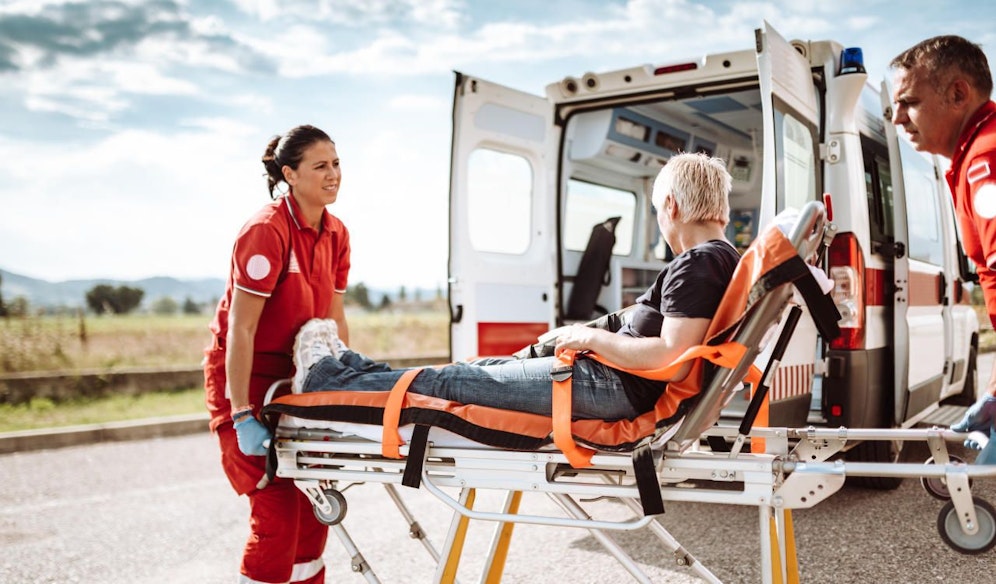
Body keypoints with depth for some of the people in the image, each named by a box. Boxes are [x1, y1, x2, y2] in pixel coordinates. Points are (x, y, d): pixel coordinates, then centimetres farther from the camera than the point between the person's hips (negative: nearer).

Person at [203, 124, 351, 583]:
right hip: (245, 375, -7)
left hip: (295, 375, 7)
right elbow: (240, 329, -23)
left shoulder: (335, 234, 2)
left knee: (312, 503, 11)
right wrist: (242, 416, -25)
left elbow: (335, 318, 8)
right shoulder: (266, 231, -22)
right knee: (277, 509, -7)